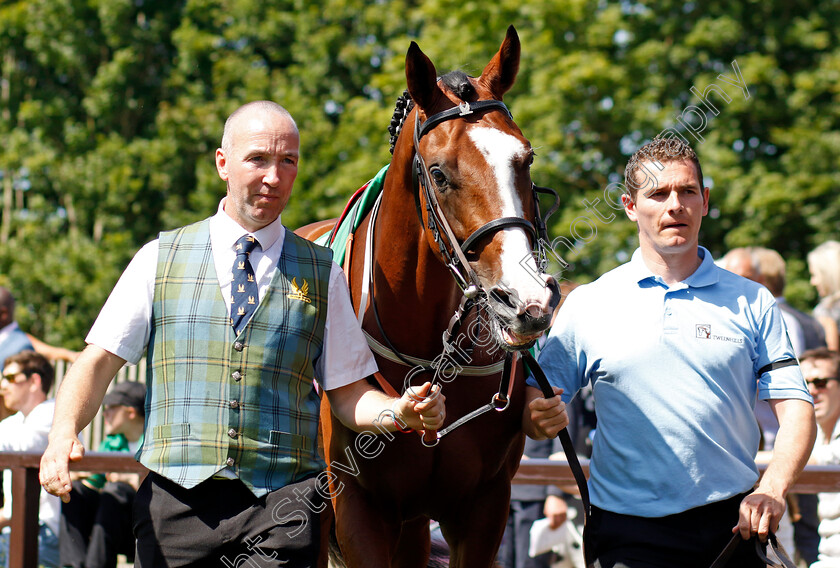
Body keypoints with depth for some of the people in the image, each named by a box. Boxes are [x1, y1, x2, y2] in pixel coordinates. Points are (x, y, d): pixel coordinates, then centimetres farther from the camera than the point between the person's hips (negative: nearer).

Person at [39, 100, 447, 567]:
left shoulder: (321, 273, 12)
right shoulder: (159, 259, 10)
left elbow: (347, 393, 11)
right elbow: (100, 359, 4)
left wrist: (399, 412, -11)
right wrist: (64, 430, -15)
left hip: (280, 509, 0)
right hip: (175, 503, 0)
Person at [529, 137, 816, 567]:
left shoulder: (751, 302, 6)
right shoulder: (587, 305, 6)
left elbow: (794, 407, 2)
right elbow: (536, 406, 8)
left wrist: (772, 489, -15)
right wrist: (542, 418, -16)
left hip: (732, 525, 1)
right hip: (626, 529, 0)